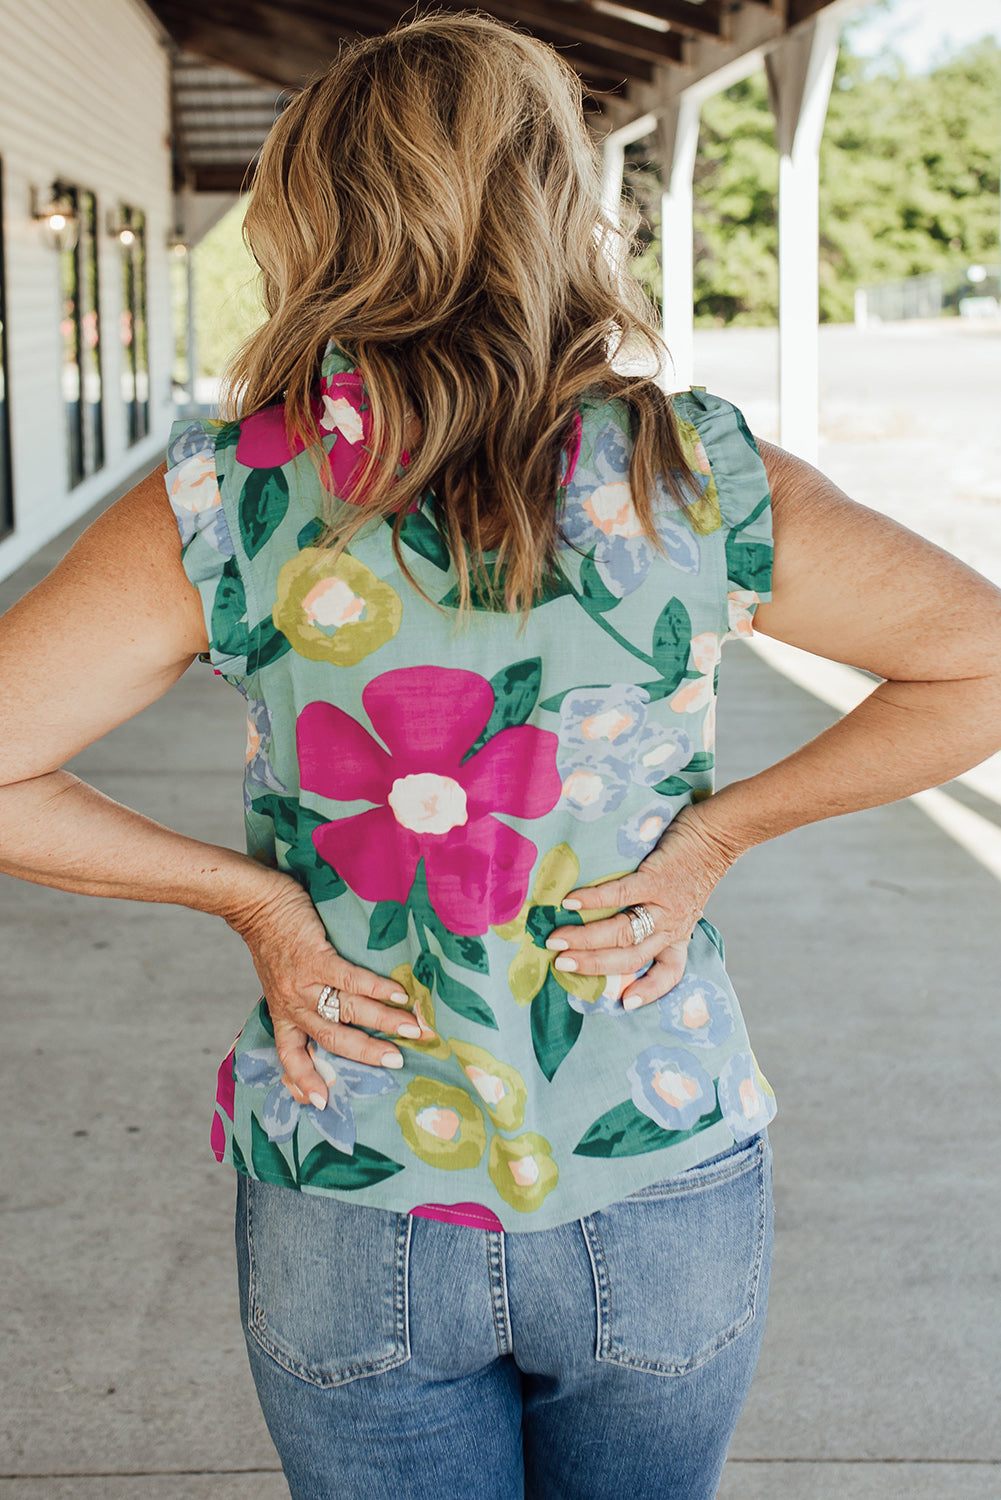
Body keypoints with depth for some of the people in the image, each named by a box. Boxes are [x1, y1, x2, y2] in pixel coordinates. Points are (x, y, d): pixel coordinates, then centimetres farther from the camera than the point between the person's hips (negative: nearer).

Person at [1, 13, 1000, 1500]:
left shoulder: (228, 500, -12)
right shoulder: (701, 480, -11)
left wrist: (248, 892, -6)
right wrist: (716, 832, -3)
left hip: (350, 1217, 0)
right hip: (665, 1206, 1)